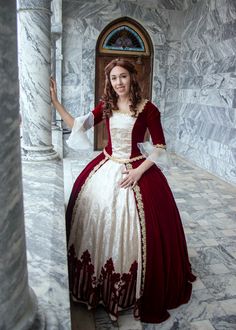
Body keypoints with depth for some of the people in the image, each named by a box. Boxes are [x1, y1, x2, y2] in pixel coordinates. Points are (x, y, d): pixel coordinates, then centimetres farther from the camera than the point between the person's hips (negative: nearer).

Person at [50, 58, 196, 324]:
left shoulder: (147, 108, -7)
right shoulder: (105, 106, 5)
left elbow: (160, 147, -6)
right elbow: (78, 126, 6)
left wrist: (138, 172, -16)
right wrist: (55, 102, 2)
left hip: (137, 170, -4)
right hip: (105, 170, 4)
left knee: (131, 229, -2)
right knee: (98, 219, 8)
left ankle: (134, 290, 24)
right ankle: (98, 282, 32)